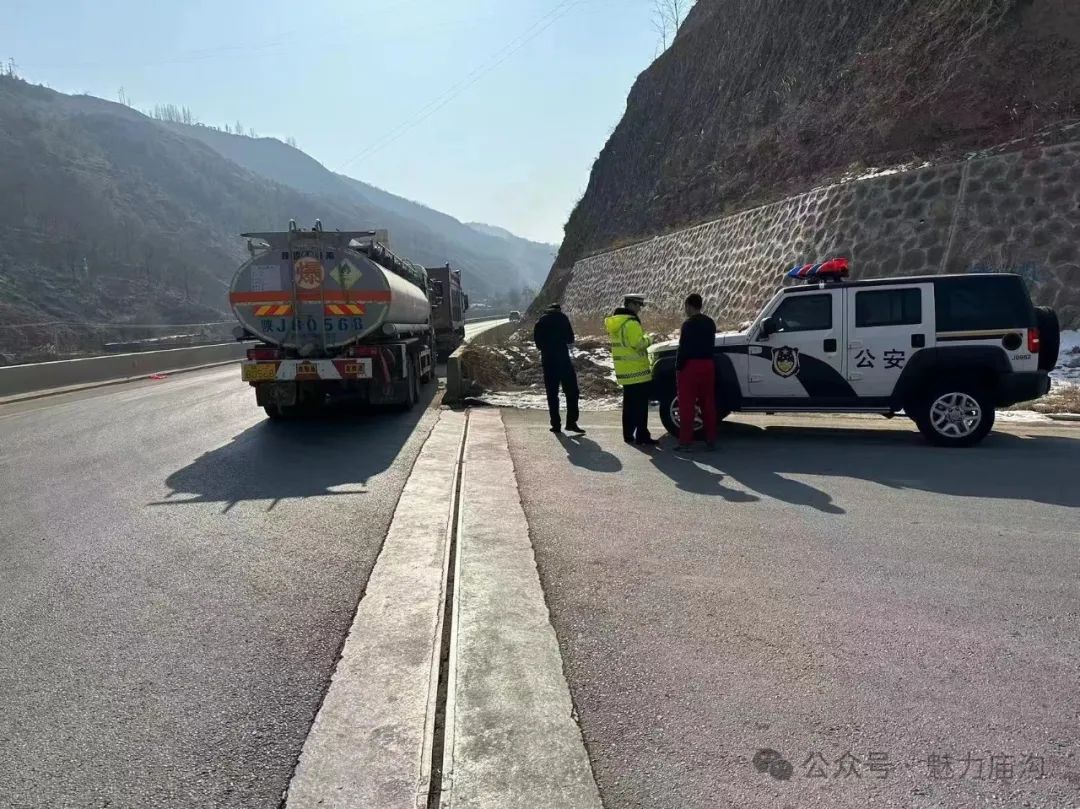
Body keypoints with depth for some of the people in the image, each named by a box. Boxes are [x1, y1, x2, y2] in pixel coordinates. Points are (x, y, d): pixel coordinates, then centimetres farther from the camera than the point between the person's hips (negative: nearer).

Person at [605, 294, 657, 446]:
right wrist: (648, 339, -2)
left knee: (629, 404, 15)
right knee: (640, 405, -5)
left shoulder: (614, 321, 14)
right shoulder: (631, 322, -17)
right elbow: (638, 343, -21)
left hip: (624, 371, 9)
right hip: (637, 371, -9)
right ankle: (642, 436, -4)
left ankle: (629, 435, 21)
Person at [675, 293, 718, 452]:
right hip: (708, 365, 7)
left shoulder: (689, 324, -11)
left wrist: (678, 368, -8)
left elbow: (683, 349, -14)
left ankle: (686, 442, -4)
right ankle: (711, 440, 14)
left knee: (686, 405, -3)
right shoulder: (710, 323, 12)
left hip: (691, 366, -7)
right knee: (708, 403, 10)